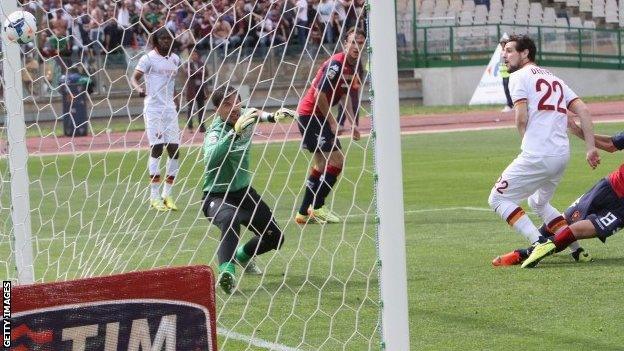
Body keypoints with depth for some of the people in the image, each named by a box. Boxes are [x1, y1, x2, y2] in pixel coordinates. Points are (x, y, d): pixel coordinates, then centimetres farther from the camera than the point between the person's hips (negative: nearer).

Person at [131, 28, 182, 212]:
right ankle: (154, 196, -5)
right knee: (156, 149, -9)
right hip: (153, 108, -6)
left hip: (170, 109, 6)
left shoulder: (175, 59, 14)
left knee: (174, 151, 1)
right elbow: (135, 77, -11)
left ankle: (167, 194, 11)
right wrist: (139, 88, -31)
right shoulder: (148, 58, -4)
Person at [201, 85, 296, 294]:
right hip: (217, 196, -8)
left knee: (274, 238, 12)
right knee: (230, 219, -42)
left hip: (244, 192, 8)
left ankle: (242, 256, 42)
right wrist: (234, 132, -57)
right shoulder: (215, 132, -28)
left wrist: (273, 117, -9)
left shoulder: (243, 116, -8)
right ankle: (226, 272, -53)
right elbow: (210, 159, -47)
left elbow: (257, 114, 15)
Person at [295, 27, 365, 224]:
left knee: (322, 164, 14)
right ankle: (316, 207, -9)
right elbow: (319, 94, -23)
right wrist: (331, 122, -16)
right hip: (310, 114, -10)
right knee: (336, 160, -14)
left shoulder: (356, 68, 8)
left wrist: (352, 124, 10)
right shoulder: (336, 64, -21)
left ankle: (305, 213, 20)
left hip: (319, 116, 10)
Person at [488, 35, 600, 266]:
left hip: (537, 155, -8)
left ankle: (538, 243, -16)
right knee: (538, 203, 28)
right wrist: (590, 148, 6)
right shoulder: (554, 78, 23)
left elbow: (521, 119, -11)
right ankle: (576, 248, 15)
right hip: (563, 155, 8)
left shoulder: (519, 76, 1)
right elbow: (583, 110, 12)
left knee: (498, 198, 2)